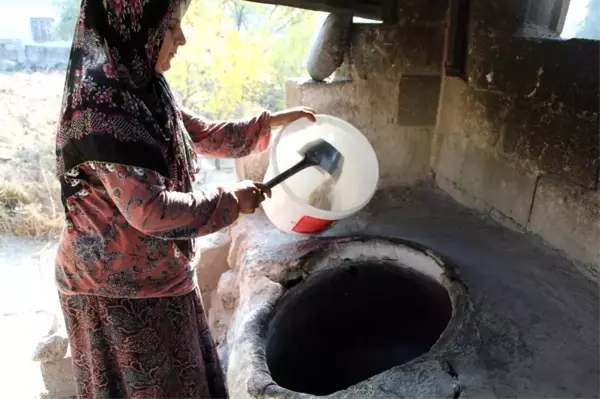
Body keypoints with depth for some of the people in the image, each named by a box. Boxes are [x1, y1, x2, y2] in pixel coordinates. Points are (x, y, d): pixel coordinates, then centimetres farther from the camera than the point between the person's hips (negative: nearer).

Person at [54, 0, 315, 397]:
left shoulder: (145, 91, 2)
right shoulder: (100, 108, -26)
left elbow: (205, 135, 14)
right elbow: (149, 210, -31)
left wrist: (271, 122, 11)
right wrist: (230, 201, -20)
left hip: (155, 272, 8)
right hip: (117, 284, -8)